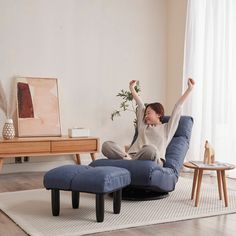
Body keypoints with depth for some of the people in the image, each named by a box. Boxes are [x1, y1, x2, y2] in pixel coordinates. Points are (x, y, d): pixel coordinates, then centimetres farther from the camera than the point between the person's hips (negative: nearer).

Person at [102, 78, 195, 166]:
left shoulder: (166, 128, 22)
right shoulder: (143, 126, 33)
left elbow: (178, 107, 19)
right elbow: (140, 104, 42)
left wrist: (189, 89, 18)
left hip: (153, 161, -4)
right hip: (132, 156, 4)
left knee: (150, 149, -42)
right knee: (106, 145, -21)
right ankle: (127, 159, -41)